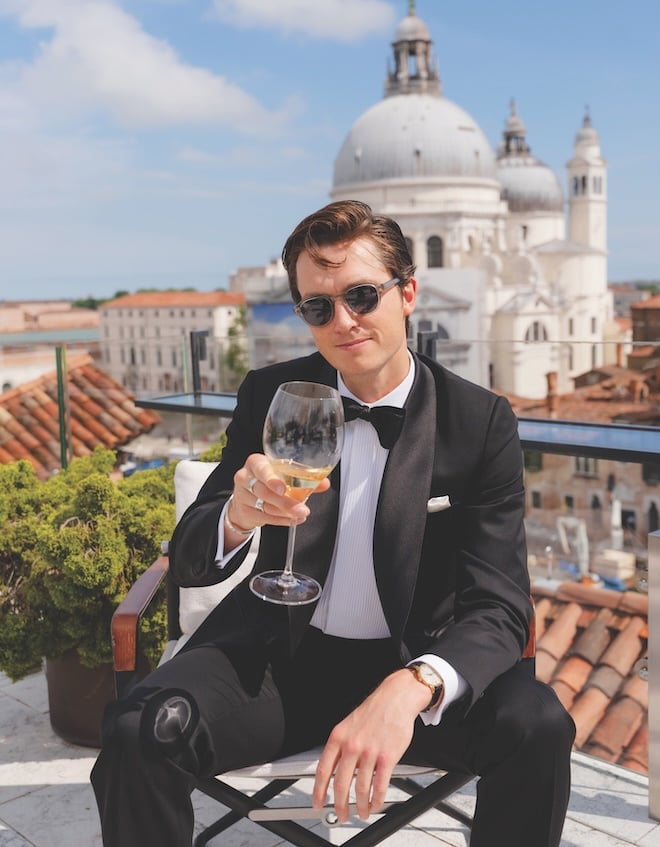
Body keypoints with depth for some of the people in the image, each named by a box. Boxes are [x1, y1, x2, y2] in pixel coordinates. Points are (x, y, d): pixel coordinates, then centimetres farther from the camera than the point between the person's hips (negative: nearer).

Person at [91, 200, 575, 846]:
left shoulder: (481, 423, -7)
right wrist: (237, 516, -28)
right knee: (137, 734, -26)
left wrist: (410, 689, -35)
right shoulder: (269, 396, -2)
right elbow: (189, 563, -2)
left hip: (414, 662, 0)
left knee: (538, 730, -28)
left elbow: (498, 606, -13)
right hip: (279, 654, 1)